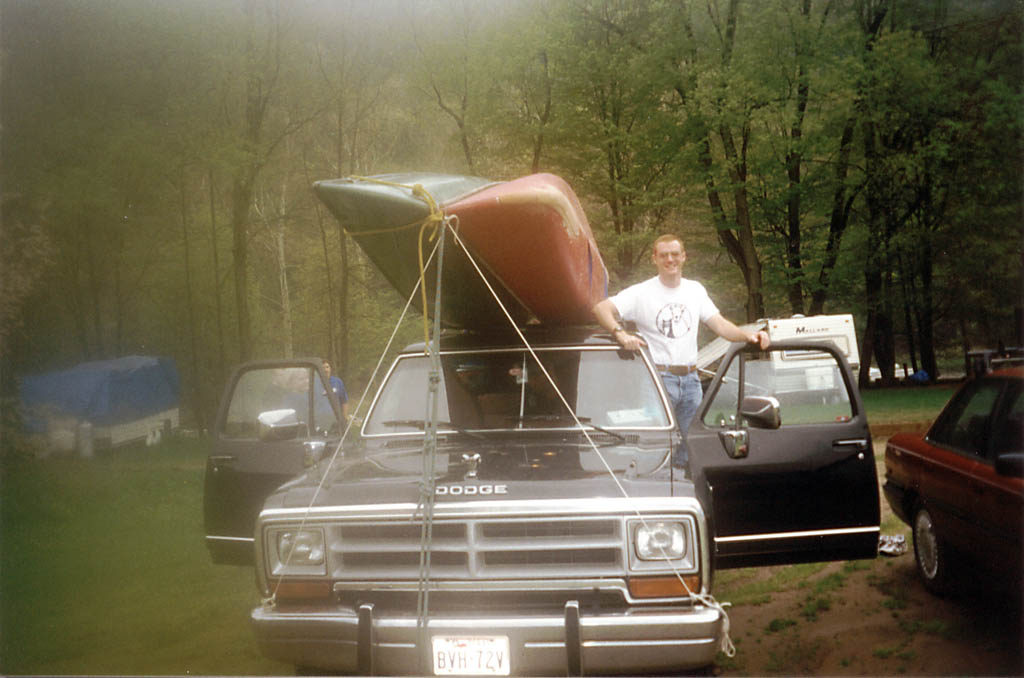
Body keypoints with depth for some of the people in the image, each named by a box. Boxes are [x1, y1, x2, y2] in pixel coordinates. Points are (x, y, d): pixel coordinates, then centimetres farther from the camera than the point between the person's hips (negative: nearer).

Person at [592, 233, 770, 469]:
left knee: (690, 446, 9)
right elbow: (601, 309, -12)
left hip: (691, 379, 5)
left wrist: (748, 336, -8)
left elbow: (719, 324, 10)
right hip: (658, 379, -5)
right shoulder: (641, 293, -3)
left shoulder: (695, 290, 13)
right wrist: (621, 335, -29)